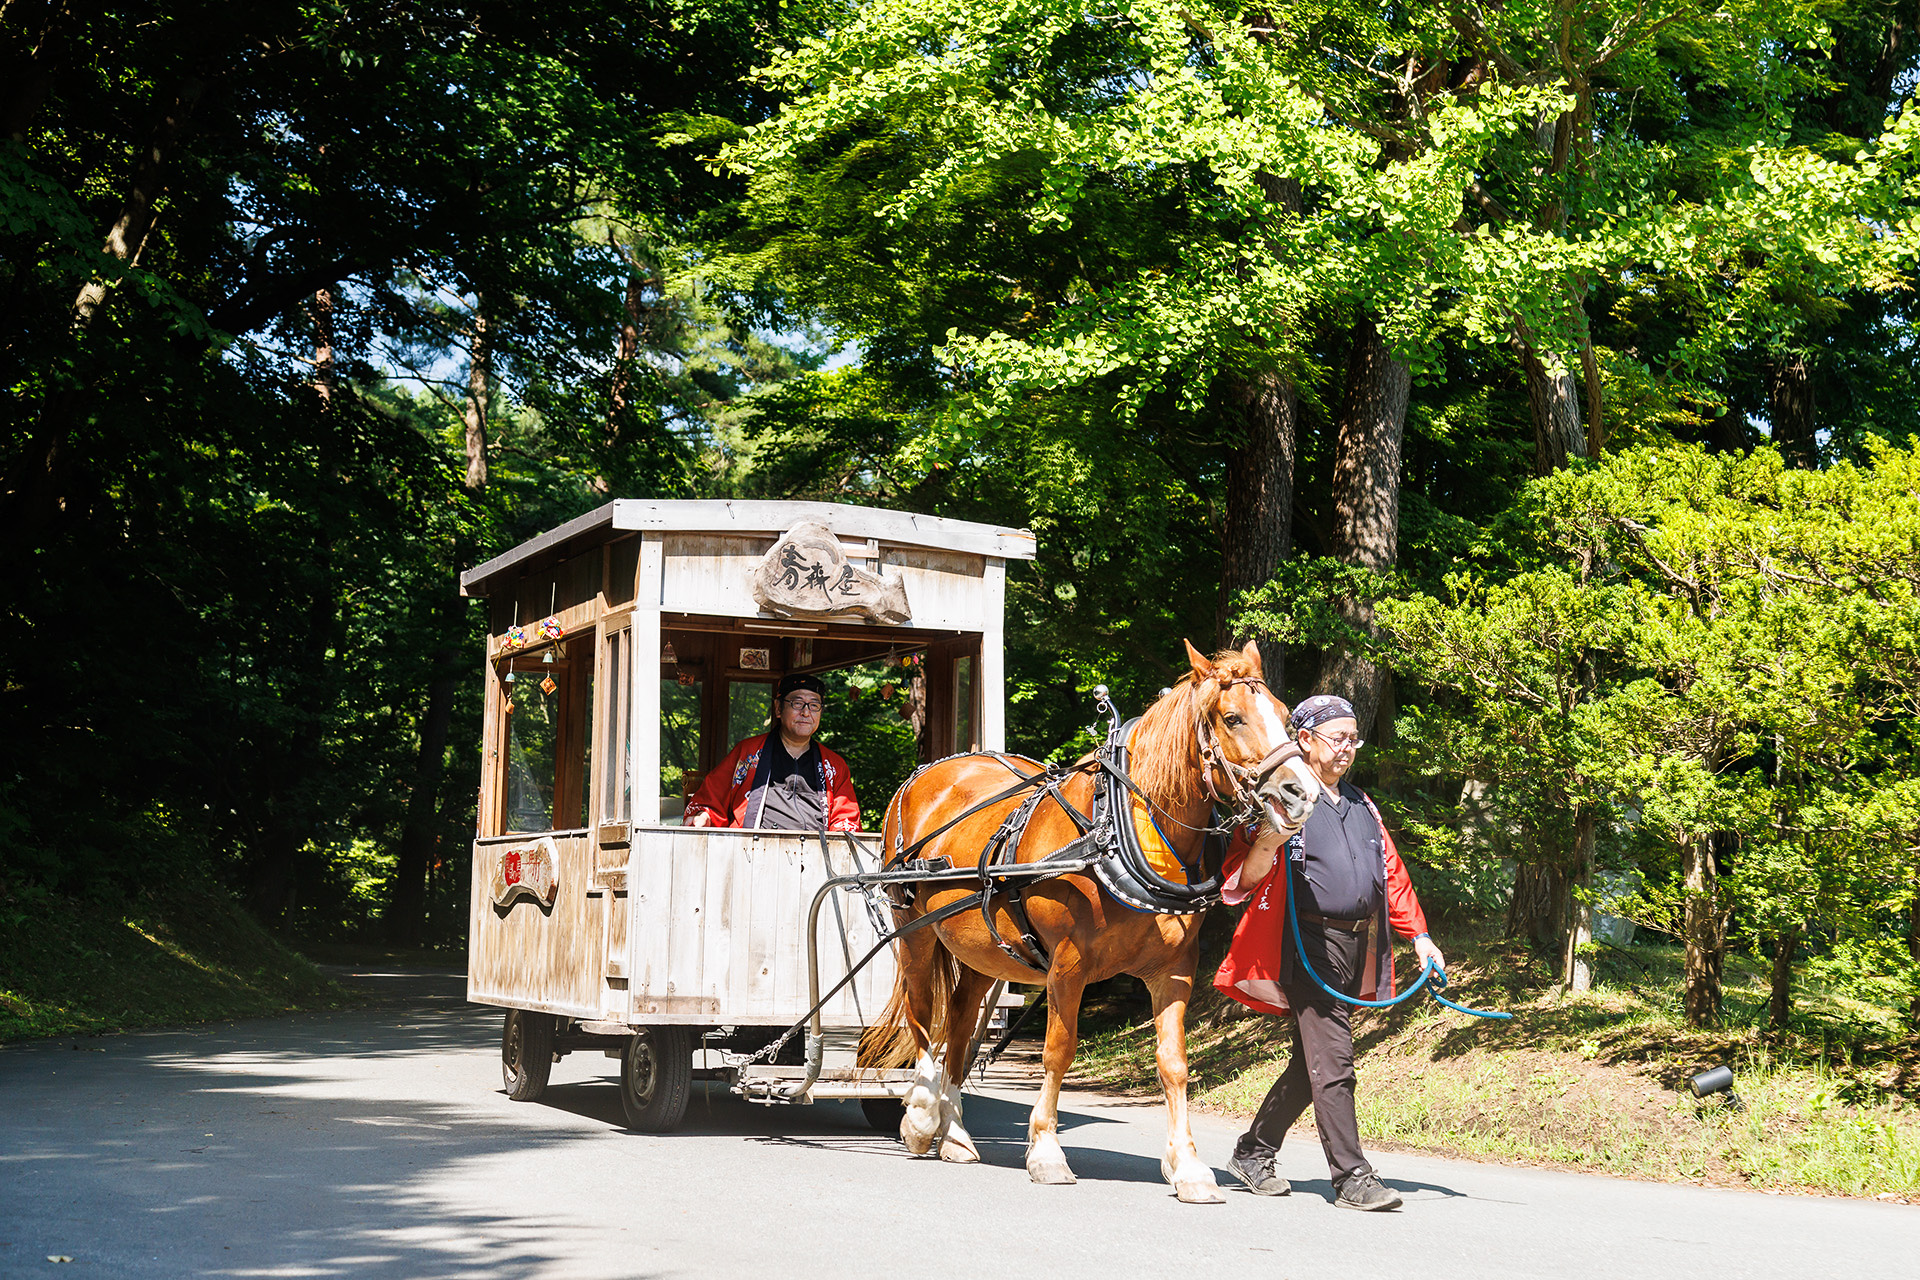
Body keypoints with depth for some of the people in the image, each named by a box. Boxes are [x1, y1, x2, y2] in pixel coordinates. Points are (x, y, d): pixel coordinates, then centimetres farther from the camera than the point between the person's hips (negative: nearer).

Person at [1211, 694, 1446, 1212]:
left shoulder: (1361, 806, 20)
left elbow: (1392, 873, 24)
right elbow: (1244, 877, -7)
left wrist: (1419, 935, 17)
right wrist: (1267, 843, -27)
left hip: (1358, 945, 8)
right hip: (1312, 944, -7)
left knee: (1311, 1063, 12)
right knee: (1333, 1061, -10)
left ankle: (1253, 1152, 25)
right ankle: (1351, 1177, -7)